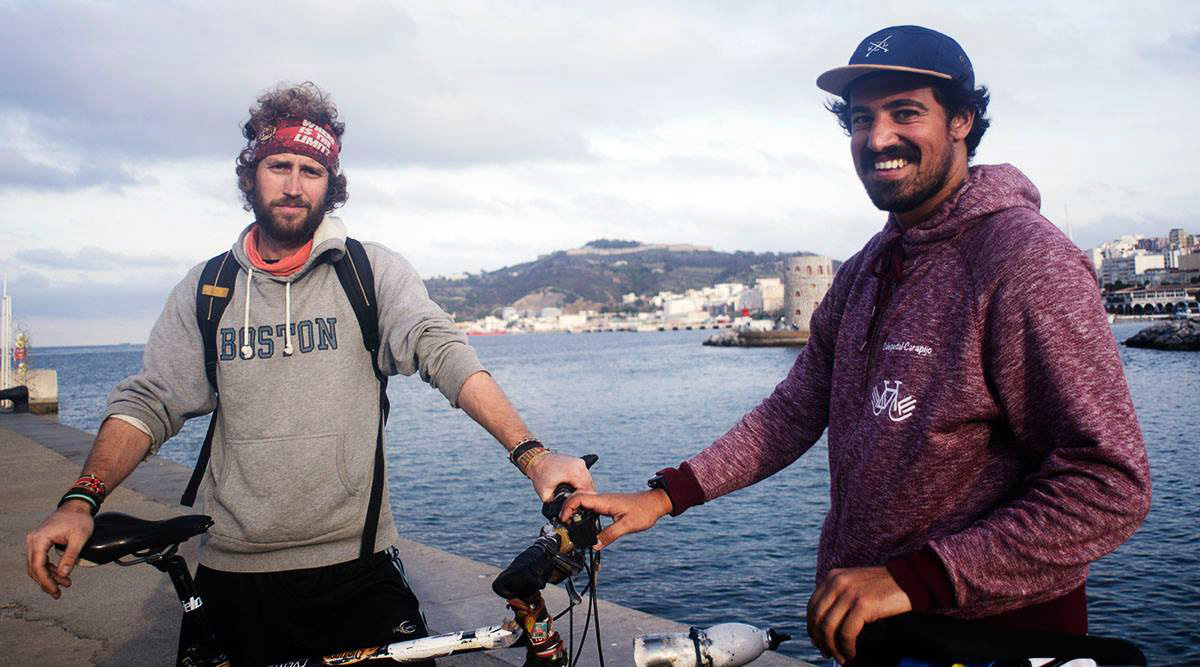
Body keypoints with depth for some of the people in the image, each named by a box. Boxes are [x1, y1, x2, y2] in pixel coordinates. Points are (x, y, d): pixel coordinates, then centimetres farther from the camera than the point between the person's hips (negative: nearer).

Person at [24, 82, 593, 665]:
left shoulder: (373, 272, -2)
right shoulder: (206, 289, 6)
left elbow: (444, 354, -15)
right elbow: (148, 403, 2)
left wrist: (531, 454, -29)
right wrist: (80, 500, -16)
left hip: (356, 568, -2)